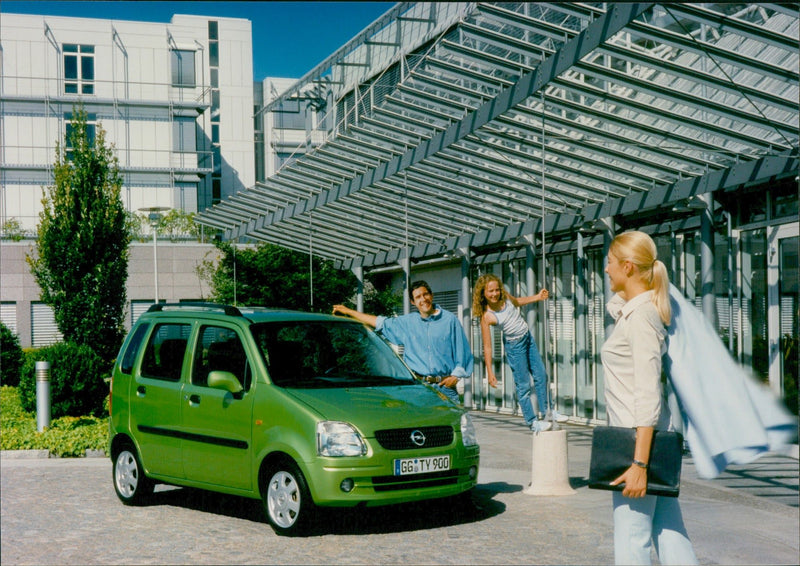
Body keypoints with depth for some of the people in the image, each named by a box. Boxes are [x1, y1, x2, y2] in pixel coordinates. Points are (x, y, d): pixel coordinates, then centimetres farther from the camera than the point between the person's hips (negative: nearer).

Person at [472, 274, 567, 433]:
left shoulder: (505, 296, -9)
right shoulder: (486, 317, -24)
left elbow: (516, 302, 17)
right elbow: (487, 346, -22)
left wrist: (537, 297, 8)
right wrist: (490, 372, -22)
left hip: (528, 337, 7)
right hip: (514, 345, -7)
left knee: (541, 375, 14)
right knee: (523, 385, -1)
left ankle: (547, 410, 30)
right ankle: (532, 422, 12)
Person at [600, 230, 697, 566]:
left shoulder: (641, 317, -16)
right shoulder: (632, 310, 11)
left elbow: (647, 395, -22)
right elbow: (615, 305, 39)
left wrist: (639, 463, -25)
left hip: (641, 436, -10)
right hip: (652, 438, 10)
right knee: (667, 530, 11)